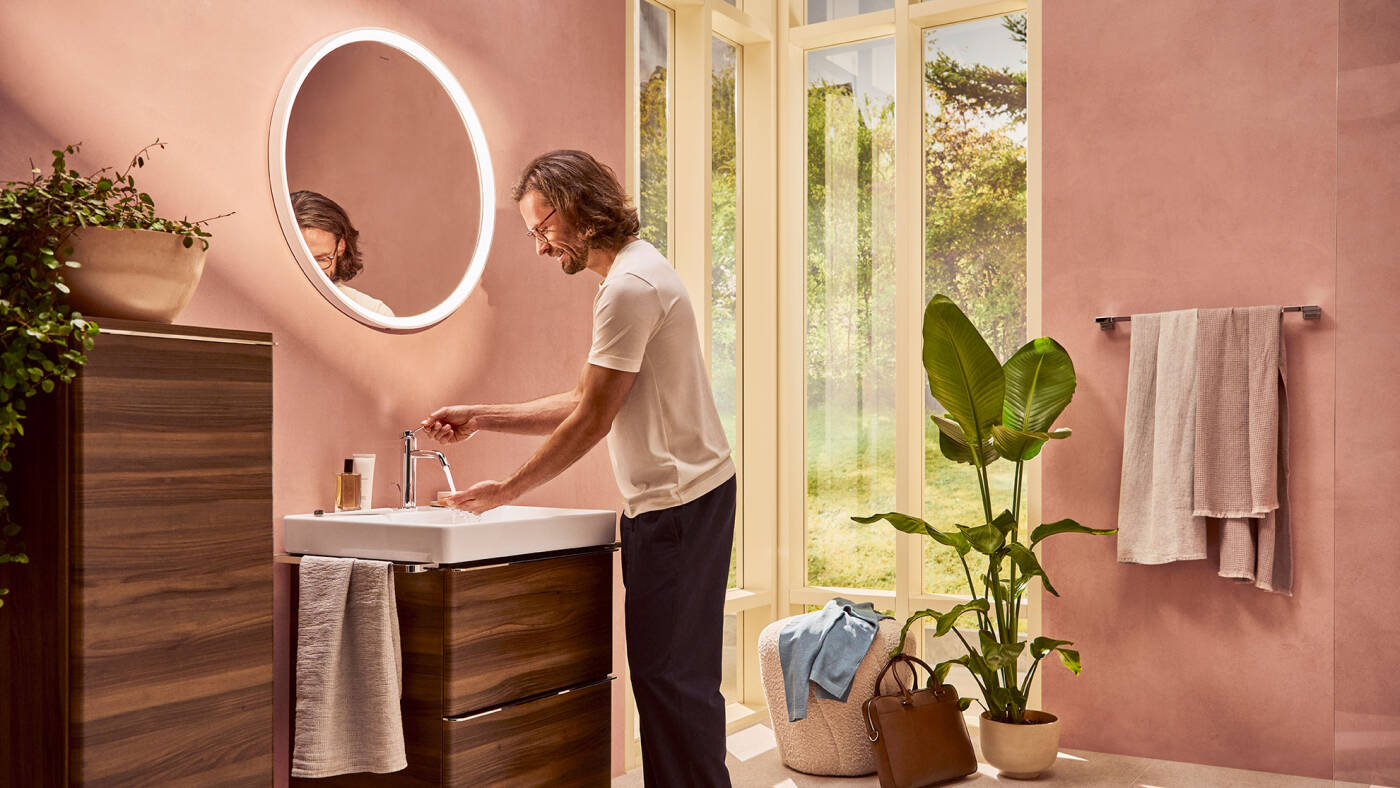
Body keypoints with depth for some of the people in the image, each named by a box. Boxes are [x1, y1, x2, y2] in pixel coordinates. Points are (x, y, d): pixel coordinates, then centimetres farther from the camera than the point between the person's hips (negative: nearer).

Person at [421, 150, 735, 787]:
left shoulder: (629, 285, -16)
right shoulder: (634, 272, 17)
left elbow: (591, 422, -16)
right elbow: (582, 402, 17)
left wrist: (507, 490, -7)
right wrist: (481, 418, 11)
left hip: (678, 501, -10)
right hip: (672, 499, 10)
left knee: (671, 674, -5)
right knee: (662, 670, 13)